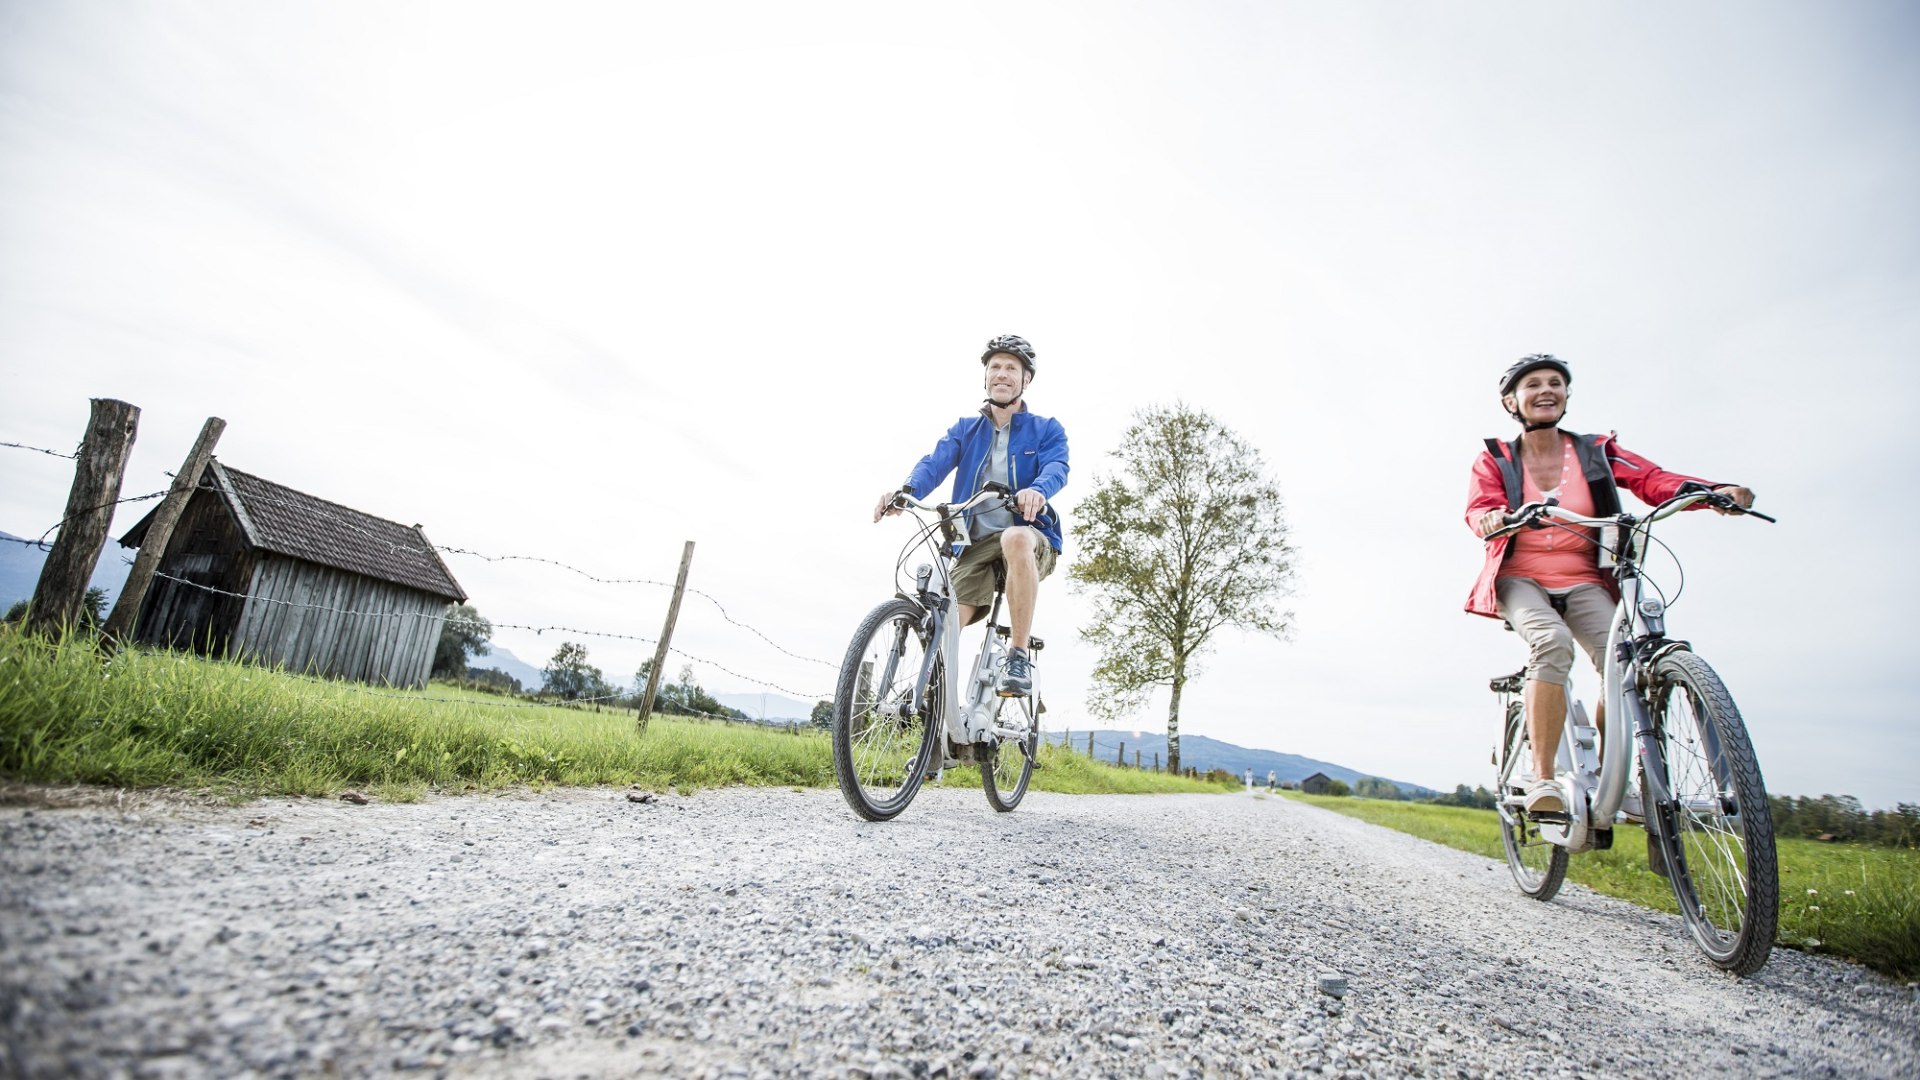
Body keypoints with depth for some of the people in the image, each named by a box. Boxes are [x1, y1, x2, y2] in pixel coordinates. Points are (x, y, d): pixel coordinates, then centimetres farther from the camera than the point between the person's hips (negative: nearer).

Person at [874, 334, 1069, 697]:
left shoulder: (1046, 430, 8)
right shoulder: (964, 429, 15)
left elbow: (1056, 468, -14)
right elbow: (935, 462, -4)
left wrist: (1036, 490, -39)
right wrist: (906, 490, -28)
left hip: (1032, 540, -3)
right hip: (975, 546, 3)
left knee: (1015, 538, -39)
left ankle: (1019, 657, -30)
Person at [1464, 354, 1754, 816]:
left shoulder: (1596, 452, 7)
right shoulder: (1495, 460, 3)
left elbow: (1654, 480, -6)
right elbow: (1479, 509, -13)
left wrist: (1716, 490, -26)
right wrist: (1493, 519, -38)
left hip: (1583, 582, 2)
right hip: (1521, 579, -2)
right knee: (1553, 643, -33)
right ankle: (1542, 778, -27)